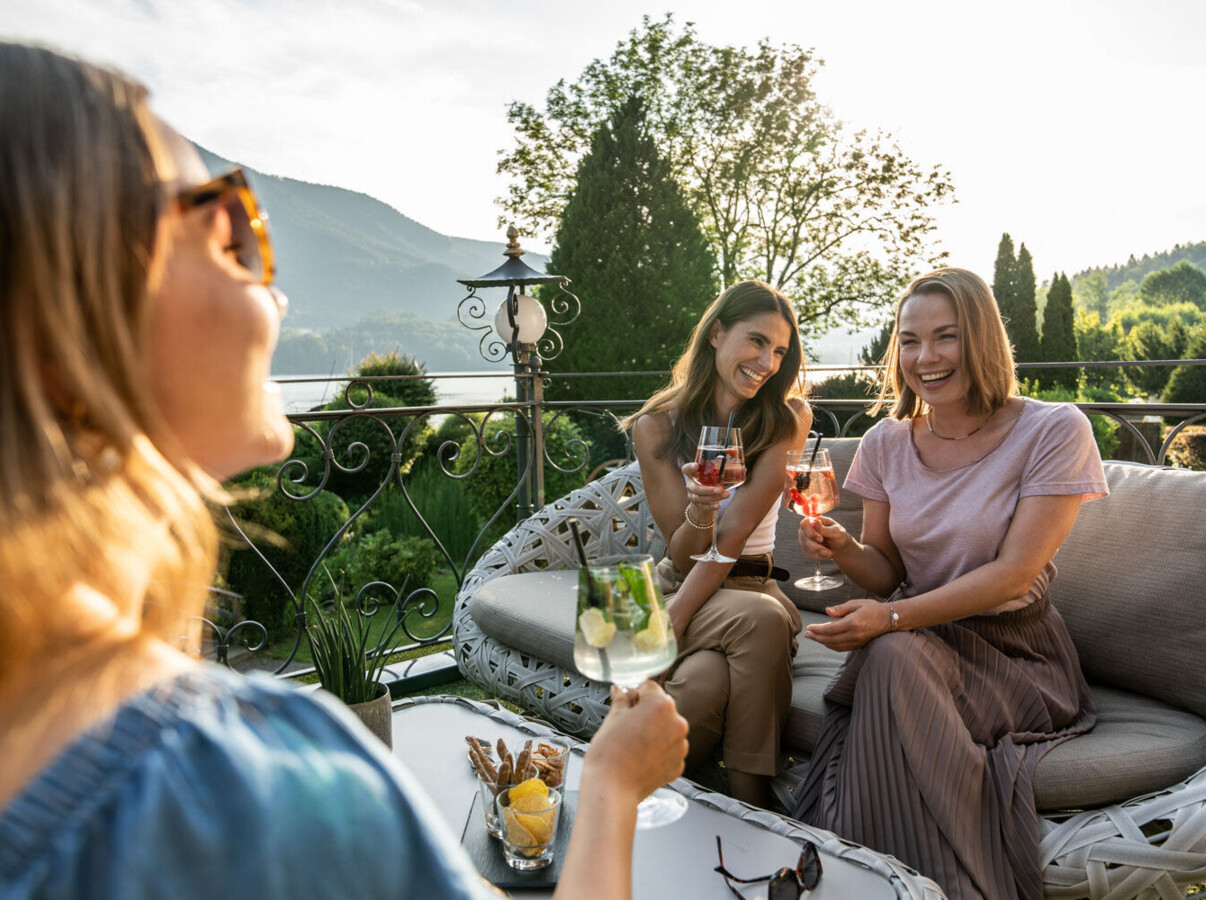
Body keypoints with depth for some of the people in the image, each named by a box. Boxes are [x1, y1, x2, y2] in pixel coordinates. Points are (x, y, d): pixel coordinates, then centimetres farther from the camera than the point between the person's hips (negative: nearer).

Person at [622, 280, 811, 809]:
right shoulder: (657, 426, -1)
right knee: (762, 618, -36)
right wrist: (699, 515, -28)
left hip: (751, 584, 1)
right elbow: (682, 555, -4)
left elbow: (737, 530, -12)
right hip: (679, 586, -1)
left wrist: (670, 626, -19)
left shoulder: (788, 417, 0)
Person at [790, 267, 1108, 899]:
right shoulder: (887, 443, 3)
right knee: (890, 654, -32)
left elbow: (1014, 573, -16)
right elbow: (888, 573, 9)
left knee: (895, 654, -33)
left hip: (1012, 648, -3)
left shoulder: (1054, 431, -9)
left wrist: (894, 618, -27)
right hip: (917, 635, 4)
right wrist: (843, 548, -15)